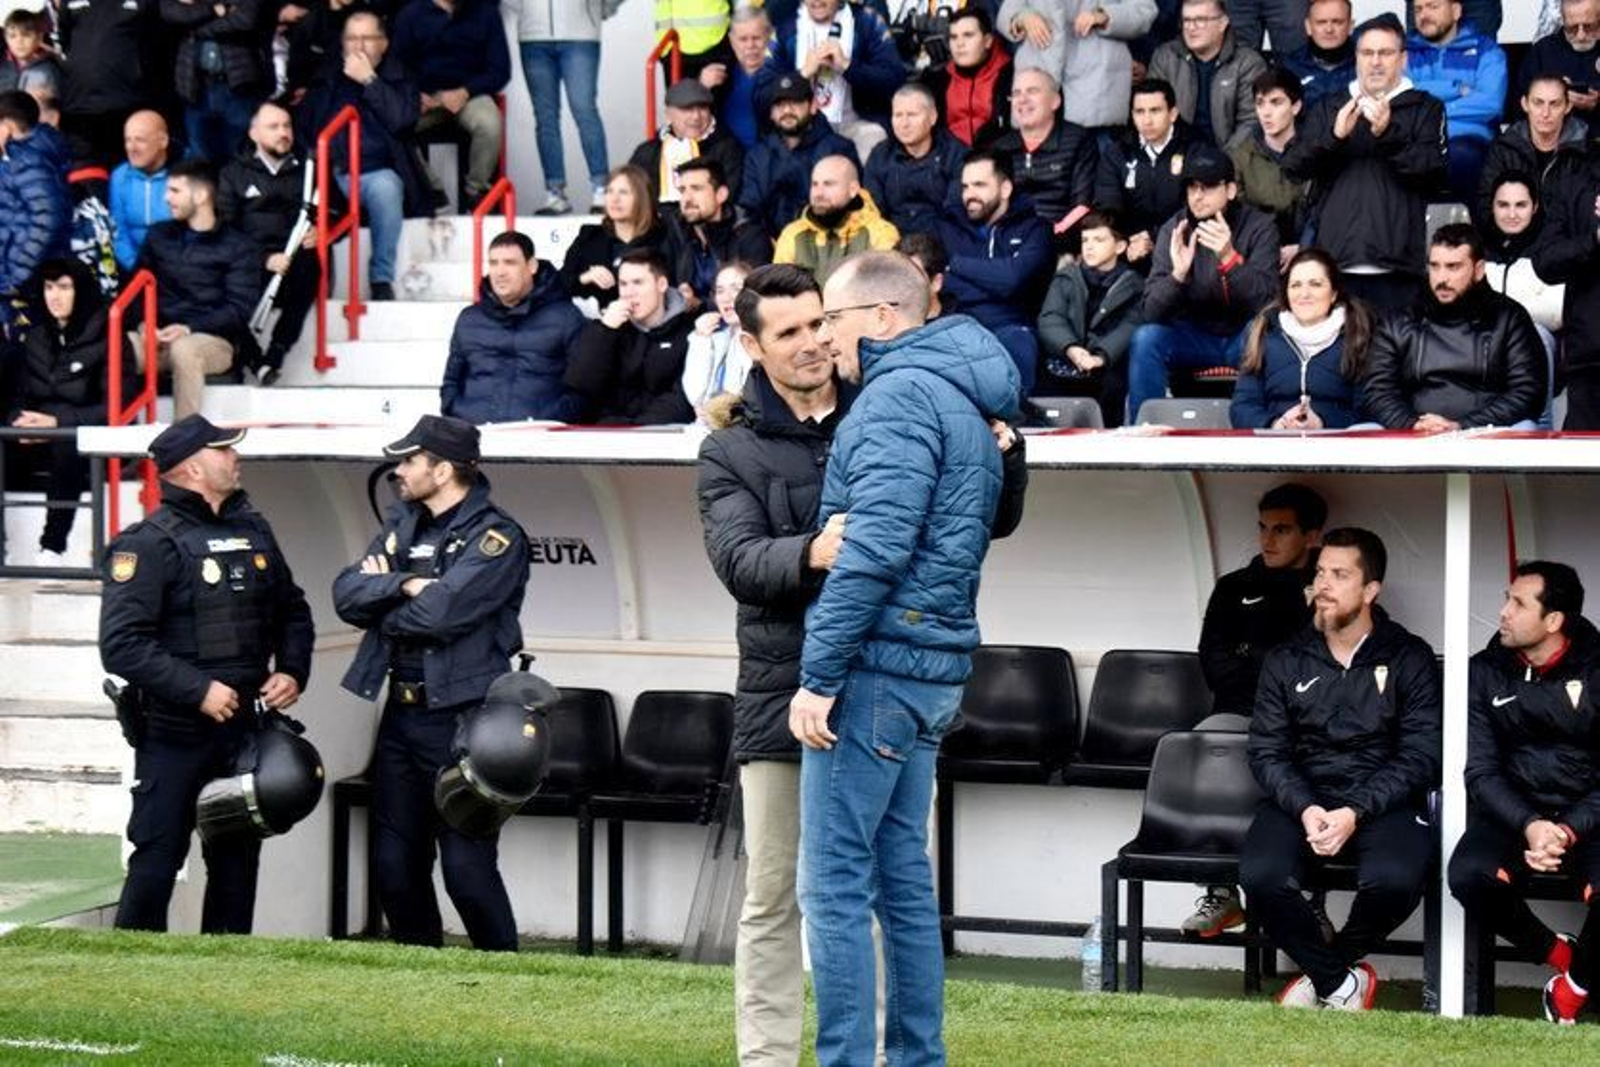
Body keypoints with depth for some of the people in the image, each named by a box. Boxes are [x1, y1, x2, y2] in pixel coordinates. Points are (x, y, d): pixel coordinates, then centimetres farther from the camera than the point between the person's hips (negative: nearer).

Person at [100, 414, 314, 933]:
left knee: (237, 860, 12)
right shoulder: (151, 543, -12)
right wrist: (199, 690, -21)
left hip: (245, 728, 7)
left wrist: (292, 672, 4)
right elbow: (121, 645, -19)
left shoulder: (253, 530, 11)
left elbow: (293, 611, 22)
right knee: (156, 861, -5)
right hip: (174, 735, -7)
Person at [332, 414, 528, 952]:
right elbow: (346, 592, 3)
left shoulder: (495, 536, -10)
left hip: (462, 719, -7)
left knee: (467, 867, -8)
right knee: (394, 863, 10)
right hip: (400, 714, 7)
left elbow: (441, 611, -21)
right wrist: (404, 585, -14)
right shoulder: (401, 522, 14)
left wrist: (381, 594, -4)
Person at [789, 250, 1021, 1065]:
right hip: (931, 669, 10)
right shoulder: (962, 401, 20)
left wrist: (819, 674, -20)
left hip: (878, 661, -10)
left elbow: (875, 546, -20)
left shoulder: (900, 394, -12)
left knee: (834, 883, -8)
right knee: (902, 878, 13)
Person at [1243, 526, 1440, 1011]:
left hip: (1383, 801, -2)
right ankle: (1341, 981, -7)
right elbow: (1266, 752, 4)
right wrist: (1305, 809, -17)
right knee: (1261, 876, -30)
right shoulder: (1286, 661, 9)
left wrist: (1356, 812, -18)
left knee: (1393, 880, -34)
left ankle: (1321, 974, -4)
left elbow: (1421, 755, -4)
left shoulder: (1409, 658, 2)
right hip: (1301, 799, 2)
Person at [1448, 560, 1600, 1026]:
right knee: (1469, 875, -30)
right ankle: (1557, 954, -2)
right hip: (1513, 813, 2)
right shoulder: (1485, 673, 3)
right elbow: (1481, 771, -1)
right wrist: (1529, 825, -19)